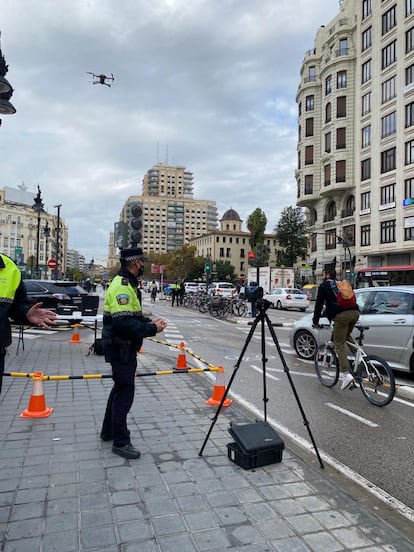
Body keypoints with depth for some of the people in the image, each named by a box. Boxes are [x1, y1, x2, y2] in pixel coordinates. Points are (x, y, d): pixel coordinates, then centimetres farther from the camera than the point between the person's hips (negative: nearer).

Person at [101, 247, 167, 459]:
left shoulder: (127, 284, 13)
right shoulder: (121, 286, -21)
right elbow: (123, 323, -29)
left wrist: (149, 321, 4)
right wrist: (152, 329, -22)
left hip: (124, 347, 11)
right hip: (121, 348, -11)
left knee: (120, 387, 21)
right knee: (125, 391, -3)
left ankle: (109, 431, 36)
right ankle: (120, 442, 9)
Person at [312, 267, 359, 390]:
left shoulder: (324, 286, 11)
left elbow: (319, 304, 9)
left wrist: (315, 321, 18)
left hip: (341, 315, -7)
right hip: (355, 312, 7)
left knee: (339, 345, -3)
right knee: (346, 335, 31)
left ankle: (346, 374, -12)